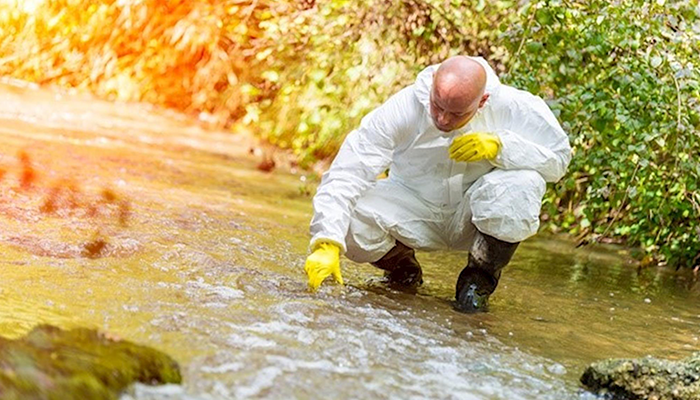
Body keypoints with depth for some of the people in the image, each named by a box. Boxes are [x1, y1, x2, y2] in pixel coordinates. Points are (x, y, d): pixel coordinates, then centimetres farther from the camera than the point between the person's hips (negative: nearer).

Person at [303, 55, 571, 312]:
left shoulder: (512, 108, -22)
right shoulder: (401, 109, -26)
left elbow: (559, 157, -16)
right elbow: (347, 174, -29)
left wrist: (500, 146, -33)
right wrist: (327, 244, -40)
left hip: (473, 216, 0)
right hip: (414, 212, 1)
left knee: (522, 185, -33)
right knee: (352, 222, -28)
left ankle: (480, 280, -5)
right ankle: (402, 267, 11)